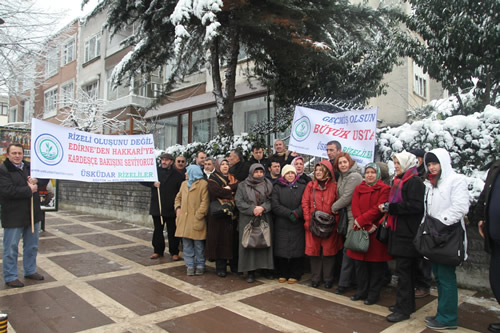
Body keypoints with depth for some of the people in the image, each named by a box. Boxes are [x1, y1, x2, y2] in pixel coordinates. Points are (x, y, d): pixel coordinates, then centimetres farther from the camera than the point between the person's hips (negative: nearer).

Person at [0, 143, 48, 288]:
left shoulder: (29, 166, 8)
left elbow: (46, 179, 13)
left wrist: (36, 181, -8)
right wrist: (29, 190, -16)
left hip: (32, 214, 7)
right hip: (13, 216, -7)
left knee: (32, 246, 17)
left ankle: (30, 271, 33)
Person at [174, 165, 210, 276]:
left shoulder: (203, 184, -5)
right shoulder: (184, 184, 16)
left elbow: (205, 202, -10)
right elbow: (178, 198, 26)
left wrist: (198, 216, -14)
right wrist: (177, 208, 8)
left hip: (196, 220, -6)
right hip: (184, 219, 6)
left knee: (198, 245, 3)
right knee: (186, 244, 7)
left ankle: (200, 265, 16)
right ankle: (190, 265, 16)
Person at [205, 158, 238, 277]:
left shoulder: (232, 178, 18)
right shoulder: (213, 179, 4)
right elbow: (216, 191, -15)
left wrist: (229, 187, -15)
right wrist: (232, 192, -6)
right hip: (219, 213, -4)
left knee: (233, 238, 4)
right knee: (220, 239, -3)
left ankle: (234, 264, 15)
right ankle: (220, 267, 5)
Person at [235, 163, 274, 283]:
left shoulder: (268, 185, 10)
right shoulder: (242, 186, 7)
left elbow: (272, 200, 1)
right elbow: (239, 202, -3)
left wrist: (262, 208, -16)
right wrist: (252, 209, -13)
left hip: (265, 219, 1)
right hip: (247, 219, -1)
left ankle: (267, 268, 10)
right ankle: (250, 271, 5)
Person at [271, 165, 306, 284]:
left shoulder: (302, 187, 9)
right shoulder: (277, 188, 8)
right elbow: (275, 205, -4)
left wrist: (296, 213, -17)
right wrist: (289, 213, -13)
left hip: (298, 224, 0)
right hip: (281, 225, 0)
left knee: (297, 249, 1)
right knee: (281, 249, 2)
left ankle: (295, 275, 14)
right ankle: (282, 274, 16)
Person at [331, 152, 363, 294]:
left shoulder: (354, 177, -13)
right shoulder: (343, 176, 16)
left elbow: (347, 198, -15)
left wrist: (334, 207, -2)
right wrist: (337, 207, 7)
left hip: (354, 216, -9)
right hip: (348, 215, 9)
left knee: (349, 249, -5)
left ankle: (344, 282, 3)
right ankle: (351, 279, 23)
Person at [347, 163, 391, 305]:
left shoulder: (384, 189, -1)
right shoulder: (358, 189, 11)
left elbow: (379, 209, -11)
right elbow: (355, 208, 1)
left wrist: (361, 220, -15)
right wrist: (368, 225, -12)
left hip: (377, 232, -4)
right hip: (361, 230, 4)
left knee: (376, 264, 4)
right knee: (360, 262, 10)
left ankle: (374, 293, 18)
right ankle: (362, 291, 25)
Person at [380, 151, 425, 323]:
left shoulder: (415, 182, -12)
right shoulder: (400, 181, 16)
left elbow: (416, 206, -22)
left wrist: (390, 207, -17)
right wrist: (387, 207, 3)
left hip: (408, 233, -9)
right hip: (400, 231, 9)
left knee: (403, 270, -5)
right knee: (406, 270, 16)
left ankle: (403, 309, 4)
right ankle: (407, 304, 27)